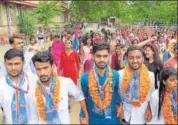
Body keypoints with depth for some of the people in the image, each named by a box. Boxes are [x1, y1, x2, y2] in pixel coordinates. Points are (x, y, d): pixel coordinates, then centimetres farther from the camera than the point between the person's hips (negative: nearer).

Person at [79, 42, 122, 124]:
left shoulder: (116, 76, -11)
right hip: (93, 120, 0)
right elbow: (84, 99, 0)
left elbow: (119, 94, 4)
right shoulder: (85, 77, -11)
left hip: (112, 119, 1)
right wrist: (82, 116, 1)